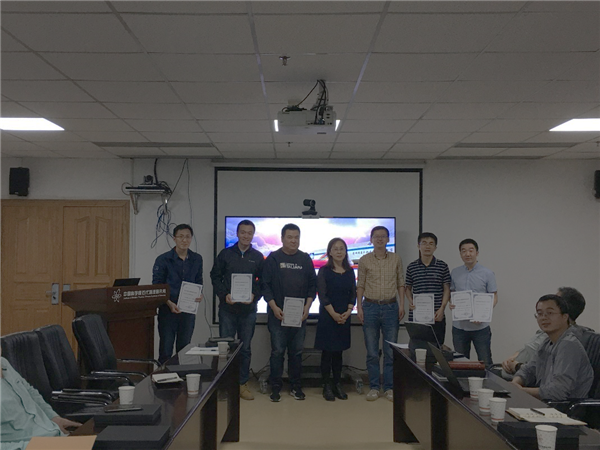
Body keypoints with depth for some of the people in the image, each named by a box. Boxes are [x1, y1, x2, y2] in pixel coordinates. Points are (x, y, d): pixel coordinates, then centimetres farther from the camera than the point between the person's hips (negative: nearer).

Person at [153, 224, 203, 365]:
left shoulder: (197, 259, 8)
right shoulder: (163, 260, -4)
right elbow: (156, 286, -5)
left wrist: (199, 295, -6)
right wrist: (169, 303, -18)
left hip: (188, 310, 4)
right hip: (168, 310, -3)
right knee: (166, 349, 1)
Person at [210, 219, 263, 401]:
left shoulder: (258, 257, 6)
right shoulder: (225, 254, 3)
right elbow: (215, 276, 4)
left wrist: (254, 295, -10)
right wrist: (224, 295, -9)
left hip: (249, 309, 1)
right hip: (227, 308, -1)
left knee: (245, 348, 7)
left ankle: (242, 384, 16)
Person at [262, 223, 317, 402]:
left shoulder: (305, 259, 9)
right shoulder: (273, 259, 1)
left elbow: (312, 285, 10)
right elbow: (265, 285, -2)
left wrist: (307, 307, -2)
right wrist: (274, 307, -11)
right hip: (278, 313, -3)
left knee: (297, 351, 8)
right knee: (277, 351, 0)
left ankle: (295, 387, 18)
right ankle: (276, 387, 9)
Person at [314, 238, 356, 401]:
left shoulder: (350, 271, 8)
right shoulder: (324, 271, -4)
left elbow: (353, 294, 7)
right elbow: (322, 295, -9)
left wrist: (348, 312, -8)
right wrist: (334, 314, -13)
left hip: (344, 317, 4)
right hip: (327, 316, -4)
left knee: (338, 352, 10)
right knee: (327, 351, 0)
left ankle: (337, 385, 17)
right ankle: (327, 386, 8)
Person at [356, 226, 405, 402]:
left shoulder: (396, 259, 6)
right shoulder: (364, 260, 3)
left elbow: (400, 283, 9)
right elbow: (360, 285, 5)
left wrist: (401, 305, 1)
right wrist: (359, 307, -2)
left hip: (390, 307, 1)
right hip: (370, 307, 0)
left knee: (391, 351, 2)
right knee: (372, 352, 4)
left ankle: (389, 388, 11)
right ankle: (373, 387, 13)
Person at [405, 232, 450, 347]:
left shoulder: (442, 266, 3)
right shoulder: (411, 267, 7)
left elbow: (447, 289, 4)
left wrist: (442, 308, -7)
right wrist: (410, 301, -4)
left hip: (436, 316, -1)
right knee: (415, 346, 2)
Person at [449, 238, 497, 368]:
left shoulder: (487, 274, -2)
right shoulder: (455, 273, 7)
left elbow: (494, 297, -1)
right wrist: (451, 304, -9)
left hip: (480, 327, -3)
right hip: (459, 326, 3)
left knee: (485, 363, 1)